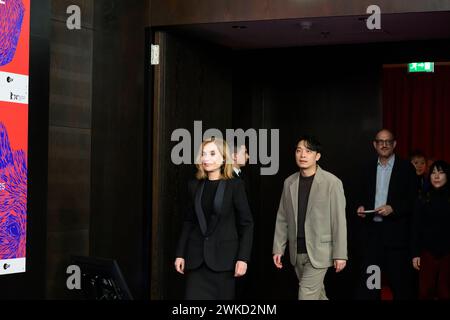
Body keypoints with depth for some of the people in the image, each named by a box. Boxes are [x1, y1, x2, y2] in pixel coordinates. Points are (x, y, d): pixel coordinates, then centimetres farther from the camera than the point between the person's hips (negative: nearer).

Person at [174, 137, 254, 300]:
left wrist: (243, 258, -10)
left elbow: (246, 224, -3)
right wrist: (180, 254, 7)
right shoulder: (194, 186, 9)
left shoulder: (235, 185, -3)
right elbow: (188, 222, 13)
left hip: (223, 258, -3)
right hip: (196, 259, 3)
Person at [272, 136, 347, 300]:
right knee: (317, 293, 17)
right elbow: (282, 218, 10)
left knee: (306, 295, -11)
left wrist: (340, 254, -10)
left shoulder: (332, 183, -9)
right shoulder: (289, 182, 6)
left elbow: (339, 221, -9)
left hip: (319, 251, -5)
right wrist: (278, 249, 7)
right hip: (297, 252, 5)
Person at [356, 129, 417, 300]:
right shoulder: (369, 169, 13)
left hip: (397, 232, -4)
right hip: (373, 230, 4)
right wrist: (361, 207, -1)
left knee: (399, 280, 1)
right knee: (368, 278, 2)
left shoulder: (406, 168, -1)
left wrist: (393, 208, -17)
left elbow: (413, 199, -4)